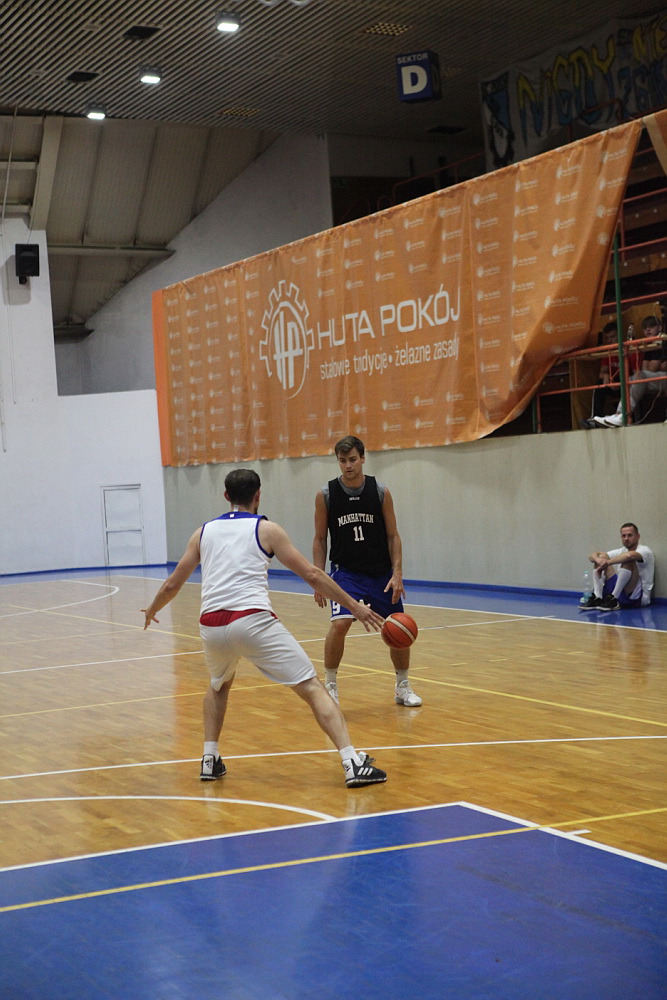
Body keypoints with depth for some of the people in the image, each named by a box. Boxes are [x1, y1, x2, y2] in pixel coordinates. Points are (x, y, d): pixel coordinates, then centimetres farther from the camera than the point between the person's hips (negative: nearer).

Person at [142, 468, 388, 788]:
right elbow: (311, 575, 7)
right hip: (253, 620, -4)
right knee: (312, 688, -1)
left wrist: (152, 609, 46)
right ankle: (353, 763, -14)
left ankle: (209, 760, 25)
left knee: (219, 686, 34)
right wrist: (355, 606, 14)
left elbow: (172, 585, 25)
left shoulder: (204, 532, 20)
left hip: (211, 626, 4)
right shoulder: (266, 529, 10)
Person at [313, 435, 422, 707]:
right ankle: (330, 685, -5)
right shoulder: (326, 494, -5)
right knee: (339, 624, -23)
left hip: (381, 573, 2)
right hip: (346, 572, -2)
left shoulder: (380, 492, -4)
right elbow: (320, 539, 2)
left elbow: (393, 536, 0)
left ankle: (403, 687, 26)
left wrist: (397, 574, -9)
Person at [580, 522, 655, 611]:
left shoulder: (644, 550, -7)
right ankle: (597, 598, -15)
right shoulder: (621, 552, 13)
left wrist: (607, 562, -27)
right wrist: (598, 560, -19)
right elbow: (592, 556, 6)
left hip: (638, 598, -7)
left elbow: (629, 555, -34)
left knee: (629, 561, -28)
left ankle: (613, 599, -27)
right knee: (601, 557, 1)